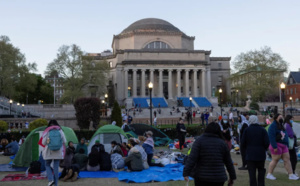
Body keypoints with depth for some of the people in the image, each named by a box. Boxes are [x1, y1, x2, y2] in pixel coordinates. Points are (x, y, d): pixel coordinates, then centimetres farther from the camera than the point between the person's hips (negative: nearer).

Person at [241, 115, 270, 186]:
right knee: (261, 171, 15)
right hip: (261, 154, 1)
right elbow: (267, 143, -7)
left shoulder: (247, 130, -5)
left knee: (252, 172, 3)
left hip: (250, 154, -1)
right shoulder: (262, 130, -3)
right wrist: (263, 149, 12)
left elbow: (243, 143, -5)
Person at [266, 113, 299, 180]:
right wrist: (274, 147, -26)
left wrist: (287, 145, 17)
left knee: (287, 159, 7)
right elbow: (271, 137, -22)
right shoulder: (273, 126, -14)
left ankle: (291, 175, 12)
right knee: (275, 160, -3)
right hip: (277, 145, -9)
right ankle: (269, 174, 9)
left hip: (283, 146, 9)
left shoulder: (281, 126, 16)